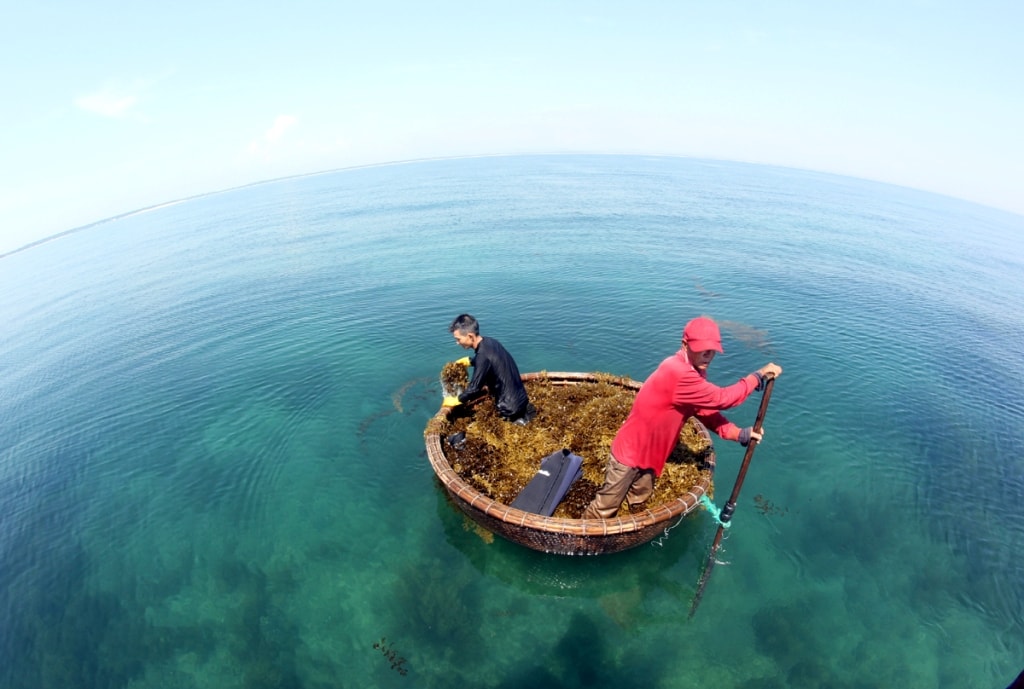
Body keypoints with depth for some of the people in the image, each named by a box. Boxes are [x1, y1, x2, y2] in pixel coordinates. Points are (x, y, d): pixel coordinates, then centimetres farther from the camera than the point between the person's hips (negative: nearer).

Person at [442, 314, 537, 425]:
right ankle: (524, 409, 15)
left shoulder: (483, 355, -26)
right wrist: (469, 361, 24)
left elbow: (475, 388, -21)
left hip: (510, 406, -9)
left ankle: (516, 419, -1)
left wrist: (456, 400, -7)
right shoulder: (489, 342, 1)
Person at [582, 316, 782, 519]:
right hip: (629, 451, -9)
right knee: (606, 507, 6)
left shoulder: (695, 372, -1)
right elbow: (720, 399, -28)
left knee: (638, 499, 27)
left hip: (649, 452, 10)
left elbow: (706, 411, 3)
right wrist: (758, 375, -18)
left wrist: (740, 434, -10)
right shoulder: (678, 373, -33)